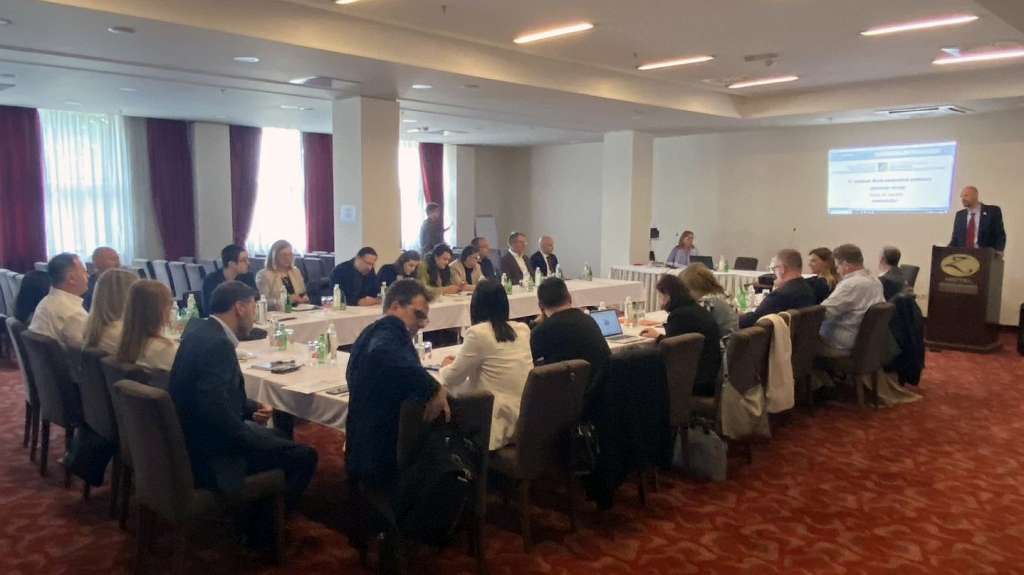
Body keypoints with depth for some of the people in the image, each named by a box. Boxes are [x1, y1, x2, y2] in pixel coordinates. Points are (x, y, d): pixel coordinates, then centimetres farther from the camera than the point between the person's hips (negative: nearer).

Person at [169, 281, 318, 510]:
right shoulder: (216, 344, -25)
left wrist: (253, 409, 3)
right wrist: (259, 445, -19)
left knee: (278, 437, 26)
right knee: (303, 456, -4)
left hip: (193, 440, 10)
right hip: (208, 454, -10)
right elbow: (216, 410, -33)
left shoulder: (201, 329, 5)